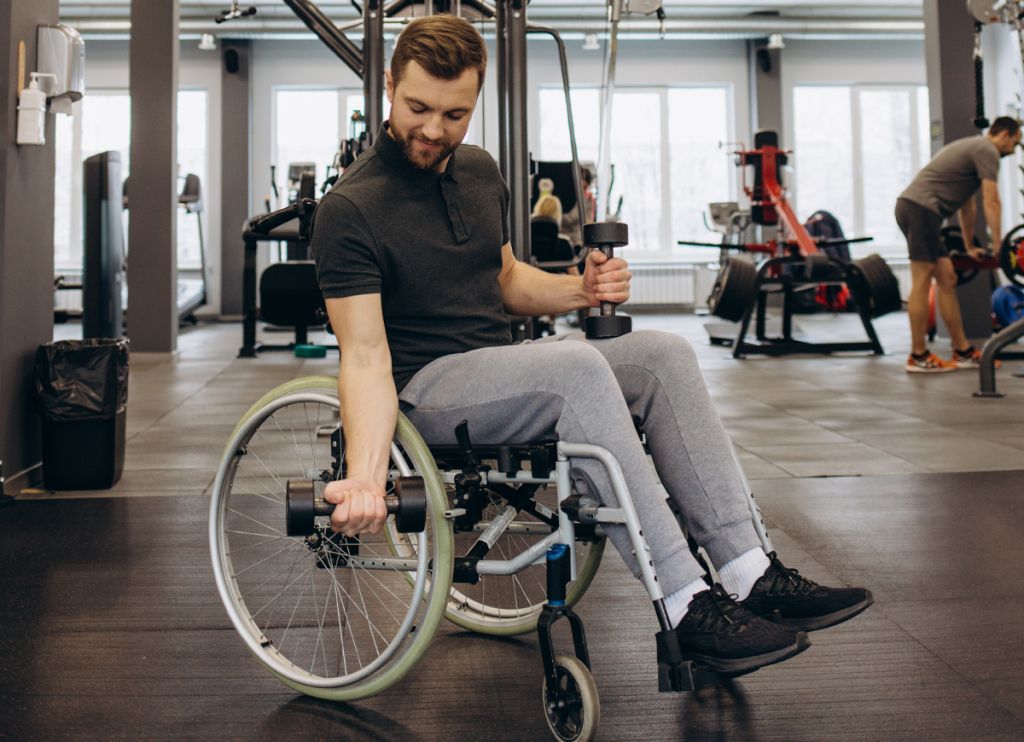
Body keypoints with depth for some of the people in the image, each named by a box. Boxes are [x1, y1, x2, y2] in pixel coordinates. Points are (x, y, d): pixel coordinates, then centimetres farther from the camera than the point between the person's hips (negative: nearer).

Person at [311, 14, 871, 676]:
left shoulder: (479, 173, 11)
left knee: (664, 353, -12)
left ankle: (750, 572, -15)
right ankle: (688, 608, -30)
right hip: (423, 389, -7)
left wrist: (583, 290, 2)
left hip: (496, 369, 7)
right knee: (578, 365, -33)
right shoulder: (350, 211, -13)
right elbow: (366, 355, -19)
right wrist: (366, 476, -34)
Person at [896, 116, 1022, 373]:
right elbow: (991, 202, -9)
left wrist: (971, 247, 38)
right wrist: (998, 245, -9)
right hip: (921, 208, -11)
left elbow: (966, 206, 35)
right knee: (922, 282, -9)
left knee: (947, 279, 10)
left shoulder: (974, 149, 31)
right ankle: (918, 357, -6)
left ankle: (963, 352, 13)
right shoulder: (987, 151, -1)